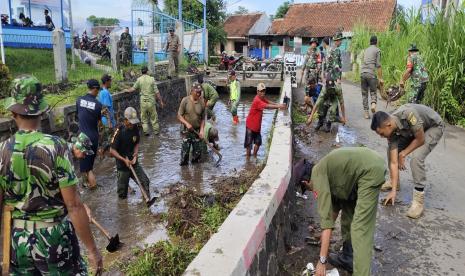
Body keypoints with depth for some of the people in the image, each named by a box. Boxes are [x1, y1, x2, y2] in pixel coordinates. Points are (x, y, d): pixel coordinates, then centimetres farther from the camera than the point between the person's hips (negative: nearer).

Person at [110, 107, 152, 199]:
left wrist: (135, 154, -9)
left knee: (145, 181, -1)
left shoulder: (135, 129, -5)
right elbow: (112, 150, -16)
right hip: (122, 165, -4)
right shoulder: (119, 132, -20)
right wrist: (124, 160, -24)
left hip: (134, 162, 4)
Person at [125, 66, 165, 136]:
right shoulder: (151, 79, -5)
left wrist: (127, 90, 23)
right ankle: (156, 131, 18)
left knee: (144, 118, 13)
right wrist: (161, 101, 1)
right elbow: (156, 92, -6)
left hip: (143, 101, 1)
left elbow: (133, 89, 2)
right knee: (154, 117, 11)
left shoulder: (139, 79, -4)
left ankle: (146, 131, 13)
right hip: (151, 101, -1)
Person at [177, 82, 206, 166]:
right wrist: (187, 123, -20)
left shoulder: (202, 103, -3)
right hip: (187, 131, -2)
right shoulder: (185, 100, -9)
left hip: (197, 131, 3)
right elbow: (179, 115, -6)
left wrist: (202, 130, -6)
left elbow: (203, 119, 4)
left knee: (197, 152, 9)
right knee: (185, 150, -1)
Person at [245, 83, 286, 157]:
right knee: (249, 143, 3)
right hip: (251, 125, -9)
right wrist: (278, 106, -42)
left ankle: (254, 157, 31)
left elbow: (269, 103, -1)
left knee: (258, 142, 16)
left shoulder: (262, 99, 4)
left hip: (257, 125, 9)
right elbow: (267, 106, -38)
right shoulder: (257, 100, -27)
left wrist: (279, 105, -17)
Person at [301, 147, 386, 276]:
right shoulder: (325, 168, 19)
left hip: (371, 171, -10)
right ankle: (347, 258, 31)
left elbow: (326, 216, -11)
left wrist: (322, 260, -6)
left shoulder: (317, 175, -7)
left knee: (361, 228, -9)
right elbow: (335, 205, 29)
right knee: (348, 214, 20)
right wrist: (325, 236, 36)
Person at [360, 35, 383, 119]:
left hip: (362, 73, 4)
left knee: (364, 93, 7)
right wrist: (380, 78, -2)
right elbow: (378, 65, -4)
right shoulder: (377, 50, 3)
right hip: (371, 74, -4)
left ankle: (366, 112, 5)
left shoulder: (366, 50, 20)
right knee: (373, 91, 8)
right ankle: (373, 104, -20)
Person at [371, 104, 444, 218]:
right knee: (391, 151, 1)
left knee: (416, 157, -26)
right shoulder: (392, 132, -18)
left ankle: (418, 201, -17)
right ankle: (394, 182, 25)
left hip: (433, 127, -6)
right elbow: (394, 162, -17)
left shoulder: (408, 114, -40)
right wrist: (393, 190, -18)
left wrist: (403, 154, -15)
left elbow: (421, 139, -27)